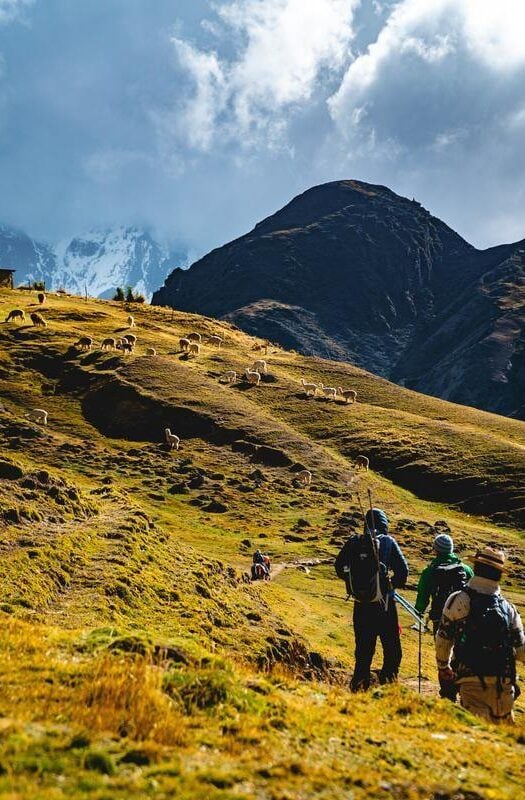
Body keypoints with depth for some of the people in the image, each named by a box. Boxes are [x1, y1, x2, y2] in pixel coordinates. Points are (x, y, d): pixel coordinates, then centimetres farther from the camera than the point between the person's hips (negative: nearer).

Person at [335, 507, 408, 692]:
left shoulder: (352, 543, 2)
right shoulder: (387, 542, -6)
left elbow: (340, 568, 7)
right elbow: (402, 569, -9)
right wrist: (395, 584, 10)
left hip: (361, 606, 3)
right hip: (383, 605, -3)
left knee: (363, 649, 14)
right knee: (392, 648, 9)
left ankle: (359, 685, 14)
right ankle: (388, 678, 2)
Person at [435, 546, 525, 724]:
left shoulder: (458, 600, -4)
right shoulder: (508, 609, 6)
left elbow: (443, 639, 3)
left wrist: (443, 667, 21)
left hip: (472, 681, -3)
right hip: (503, 683, 3)